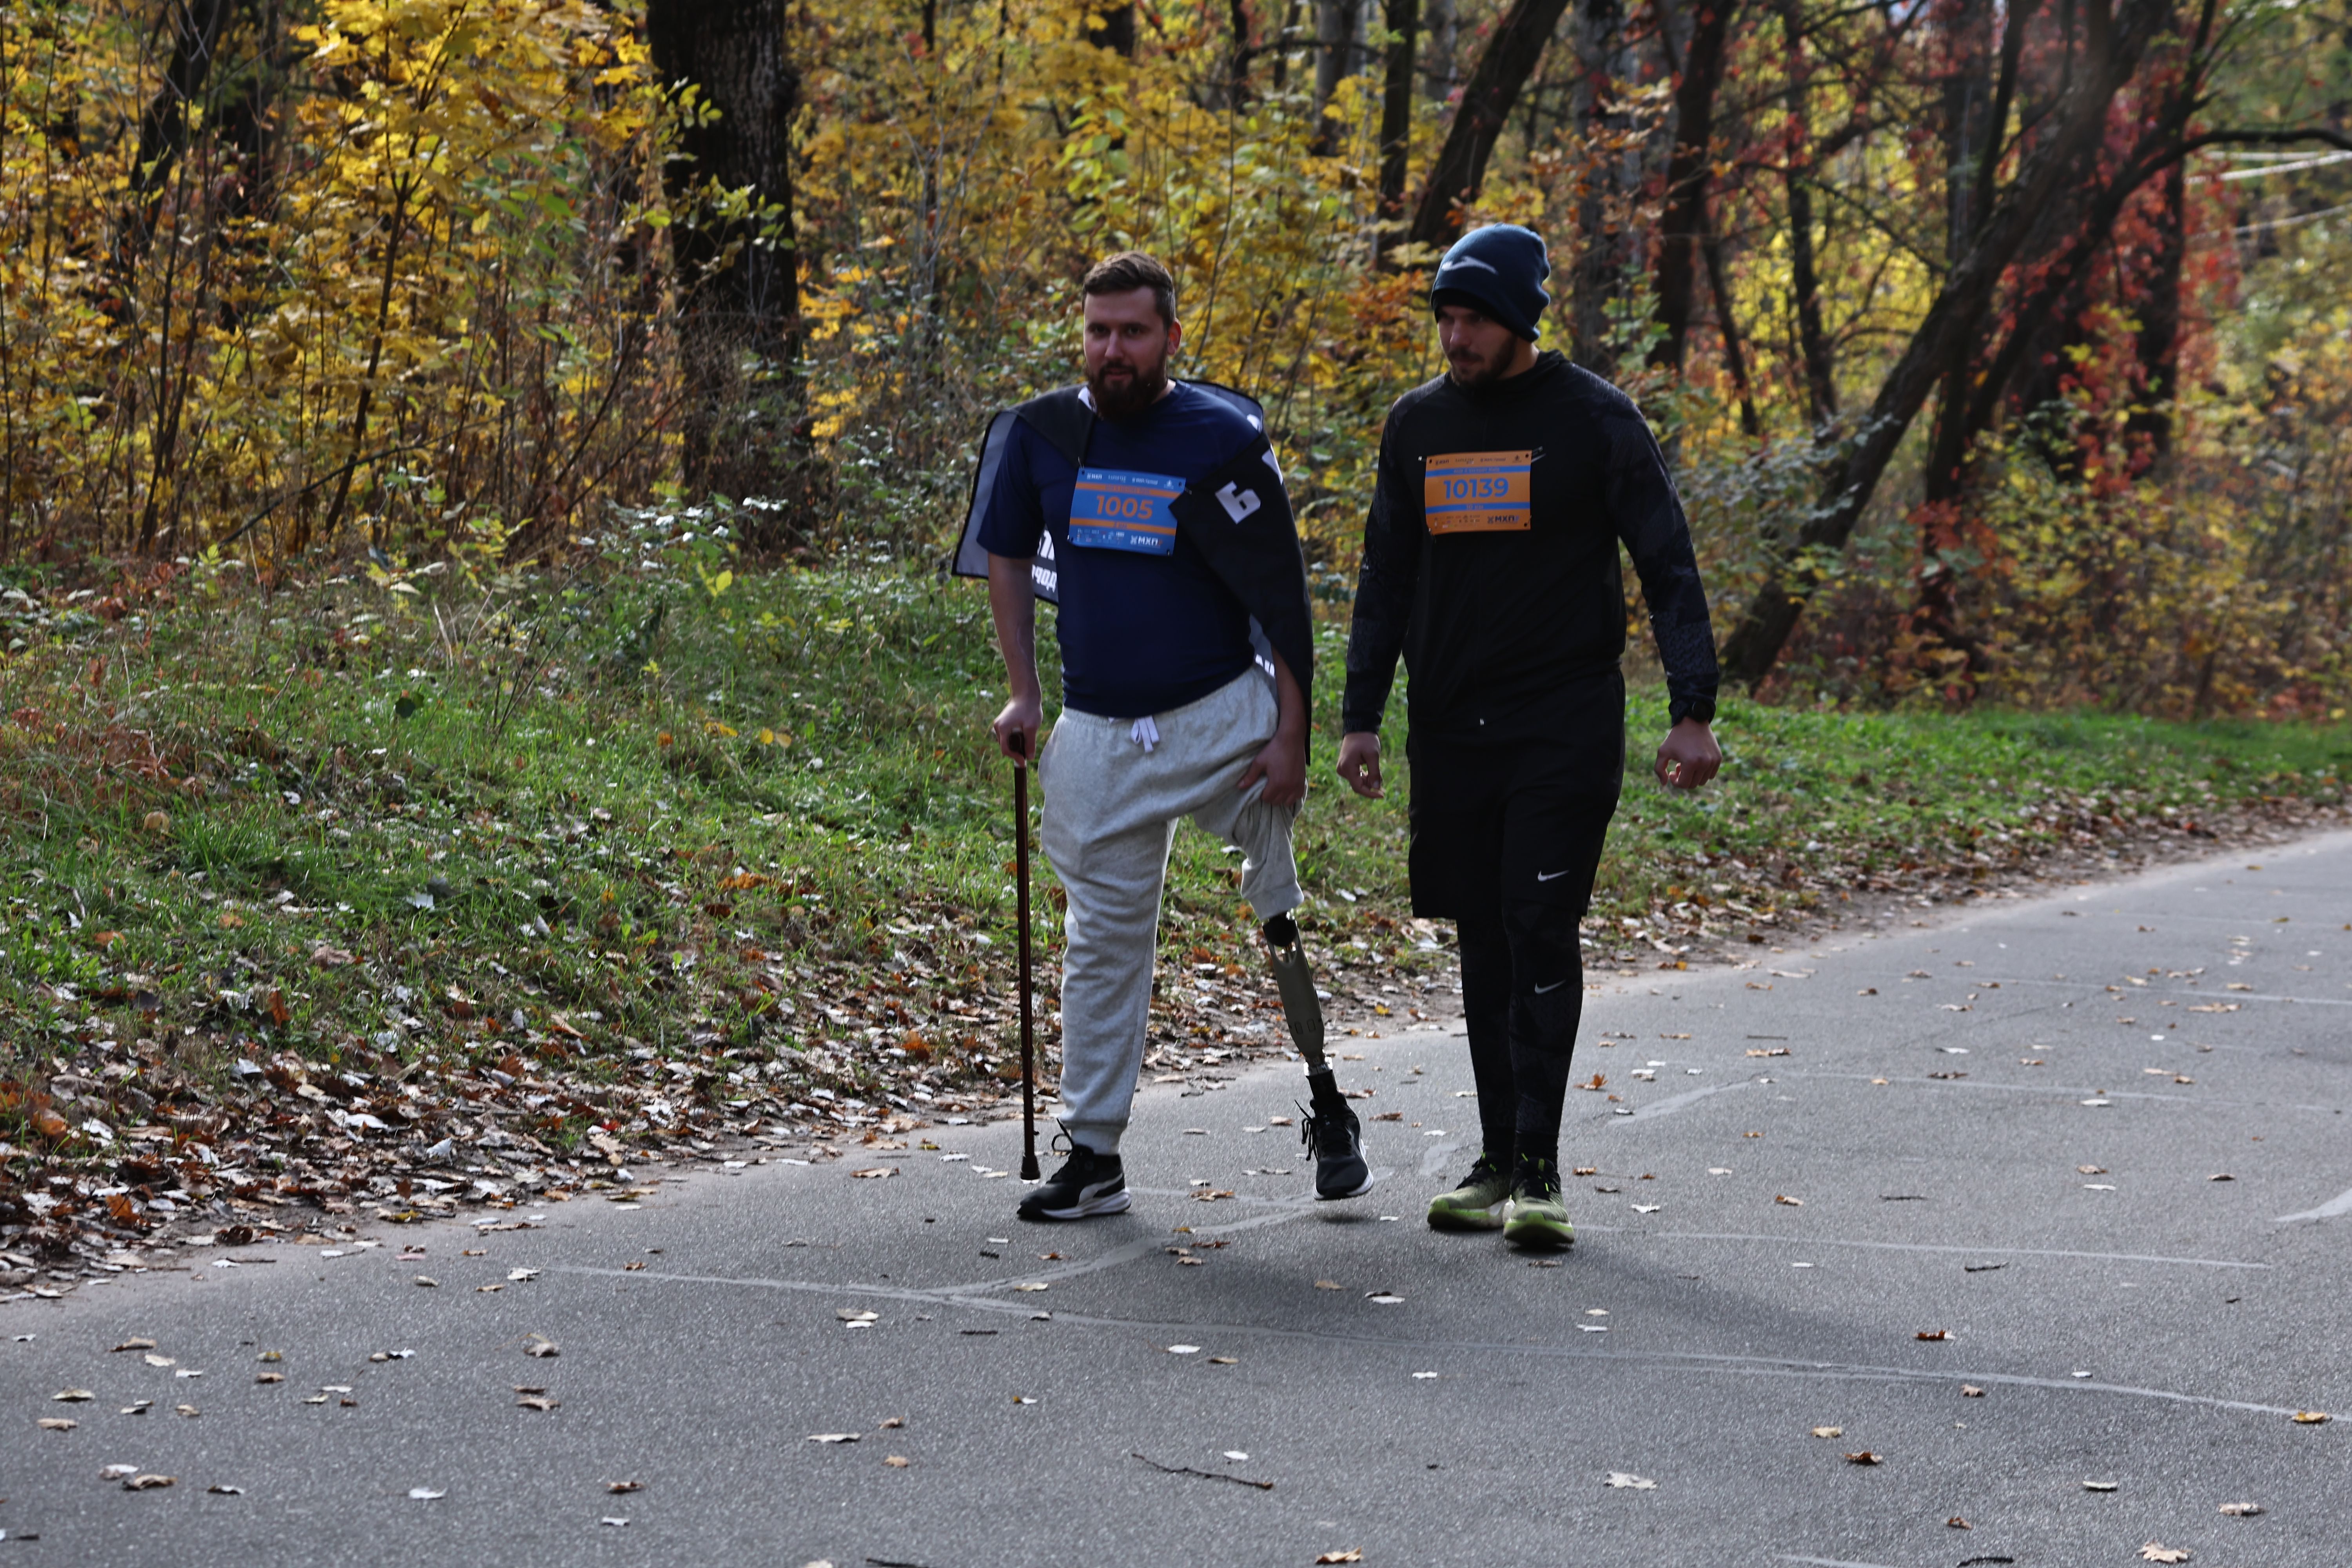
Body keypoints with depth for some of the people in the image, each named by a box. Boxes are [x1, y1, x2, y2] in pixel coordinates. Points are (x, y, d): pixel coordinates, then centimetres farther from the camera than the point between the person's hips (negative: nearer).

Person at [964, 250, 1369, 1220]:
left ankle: (1327, 1106, 13)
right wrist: (1023, 697, 11)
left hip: (1228, 715, -3)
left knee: (1293, 914, -5)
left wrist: (1292, 733, -10)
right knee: (1101, 946, 6)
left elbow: (1281, 595, -5)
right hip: (1100, 733, 3)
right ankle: (1092, 1156, 13)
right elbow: (1008, 560, 16)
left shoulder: (1223, 439, -7)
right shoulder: (1043, 433, 2)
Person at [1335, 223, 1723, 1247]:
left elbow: (1668, 570, -3)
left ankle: (1538, 1170, -9)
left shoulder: (1596, 419, -3)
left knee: (1541, 932, -11)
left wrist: (1691, 712, -12)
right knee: (1485, 943, 7)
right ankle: (1497, 1162, 13)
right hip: (1450, 729, 4)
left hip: (1566, 726, -4)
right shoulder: (1417, 425, 10)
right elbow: (1386, 582, 16)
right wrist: (1361, 718, 8)